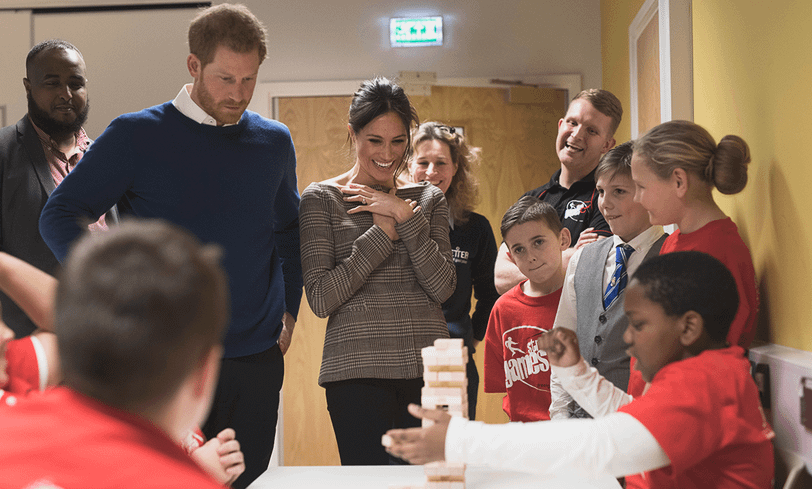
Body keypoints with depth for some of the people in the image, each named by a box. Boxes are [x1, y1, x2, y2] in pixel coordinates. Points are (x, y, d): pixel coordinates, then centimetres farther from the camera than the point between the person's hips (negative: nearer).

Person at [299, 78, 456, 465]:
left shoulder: (429, 198, 13)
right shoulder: (322, 198, 3)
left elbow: (442, 287, 0)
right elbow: (320, 299, -6)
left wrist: (405, 215, -7)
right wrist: (383, 233, -7)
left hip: (429, 369, 3)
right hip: (359, 371, -3)